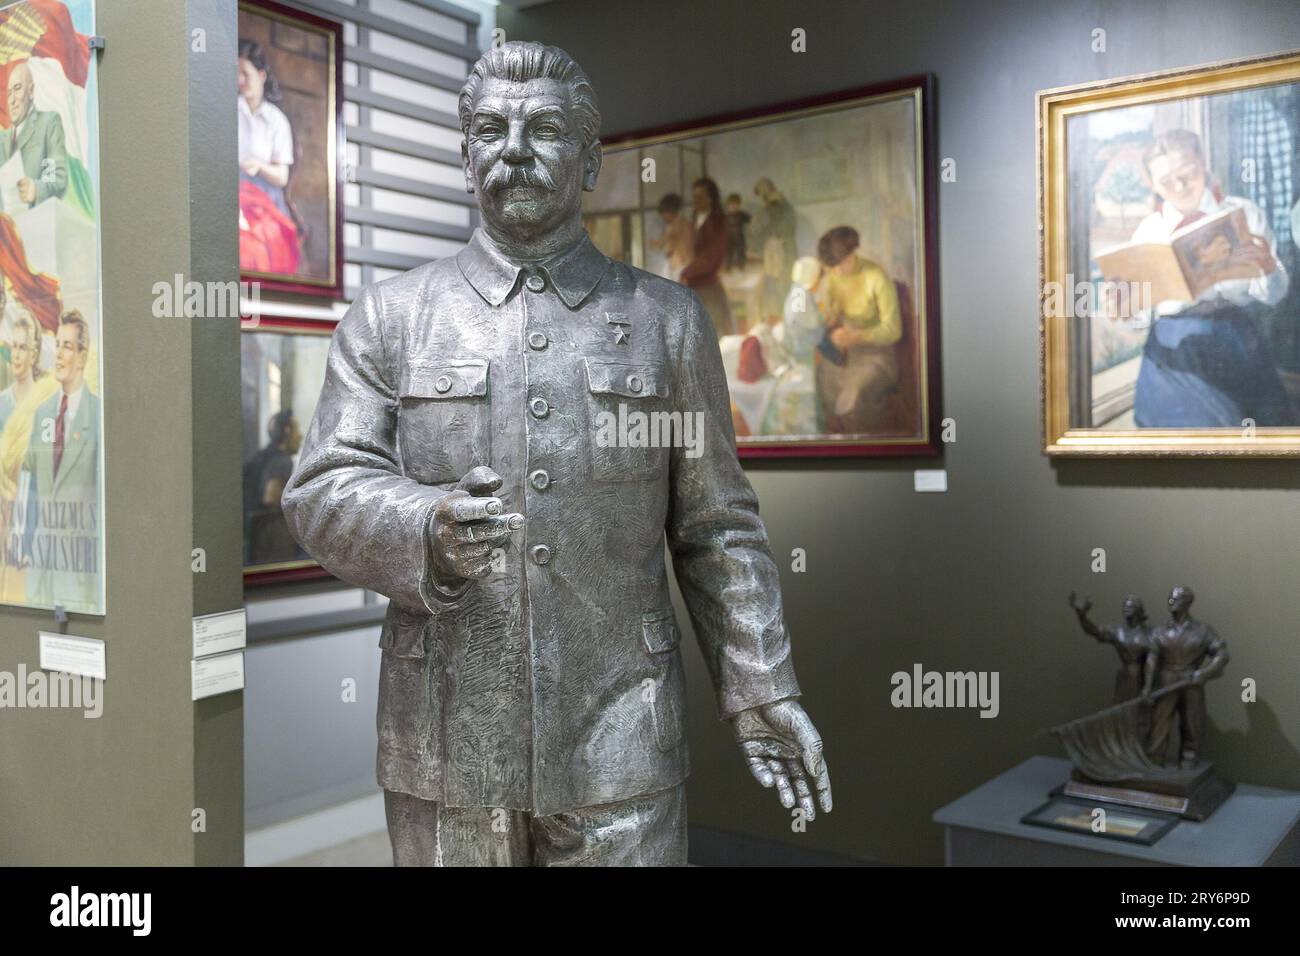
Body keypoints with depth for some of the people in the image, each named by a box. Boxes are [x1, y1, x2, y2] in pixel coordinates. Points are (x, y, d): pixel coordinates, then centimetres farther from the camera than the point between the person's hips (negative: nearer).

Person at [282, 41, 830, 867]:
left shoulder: (669, 320, 4)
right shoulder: (389, 318, 4)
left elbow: (716, 527, 5)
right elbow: (325, 496, -2)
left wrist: (761, 690, -1)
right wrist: (428, 534, -23)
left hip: (618, 741, 0)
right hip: (445, 740, 1)